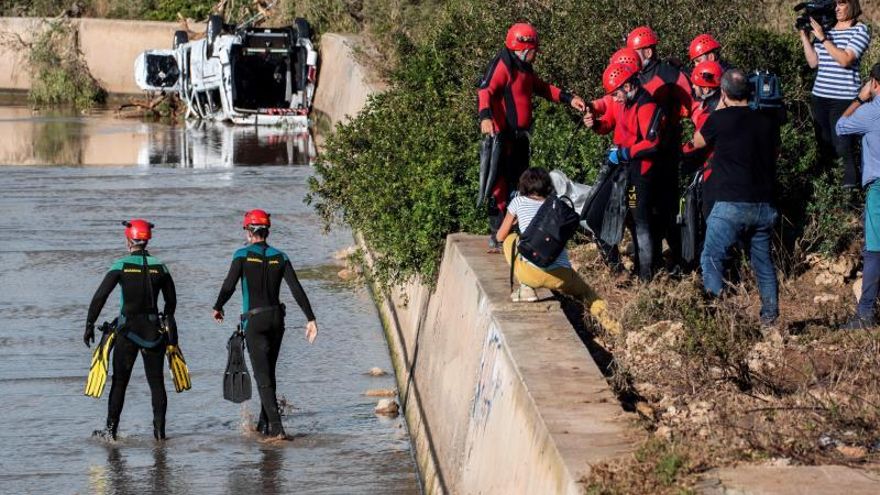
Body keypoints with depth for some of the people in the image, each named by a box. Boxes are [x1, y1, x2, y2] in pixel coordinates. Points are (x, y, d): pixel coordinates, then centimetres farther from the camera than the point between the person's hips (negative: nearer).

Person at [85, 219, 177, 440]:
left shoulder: (122, 265, -6)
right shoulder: (159, 267, 2)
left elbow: (100, 296, -10)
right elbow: (171, 301, 11)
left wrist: (89, 325, -5)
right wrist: (167, 324, 25)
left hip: (128, 329, -2)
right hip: (153, 330, 2)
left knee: (120, 381, 7)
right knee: (156, 381, 8)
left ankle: (111, 429, 9)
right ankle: (159, 429, 5)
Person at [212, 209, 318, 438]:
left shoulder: (243, 255, -7)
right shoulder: (280, 257, 5)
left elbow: (229, 286, -11)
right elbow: (297, 290, -2)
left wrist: (217, 308, 7)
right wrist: (311, 319, -2)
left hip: (254, 320, -5)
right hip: (276, 319, 5)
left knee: (263, 376, -6)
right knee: (269, 373, 18)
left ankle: (276, 427, -17)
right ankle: (264, 424, 24)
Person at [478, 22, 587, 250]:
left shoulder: (524, 67, 16)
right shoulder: (502, 65, -14)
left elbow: (542, 88, 26)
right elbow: (485, 91, -25)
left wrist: (568, 99, 14)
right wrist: (485, 117, -42)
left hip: (519, 136, 10)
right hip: (502, 136, -10)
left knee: (520, 185, 17)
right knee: (501, 184, -7)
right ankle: (497, 233, -3)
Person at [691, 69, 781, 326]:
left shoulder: (720, 119, -8)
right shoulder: (767, 121, 4)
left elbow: (698, 142, 10)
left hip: (730, 205, -5)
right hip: (764, 204, 5)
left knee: (712, 259, 1)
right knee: (763, 261, 17)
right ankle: (770, 316, 19)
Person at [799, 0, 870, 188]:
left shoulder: (860, 30, -4)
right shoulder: (825, 28, 13)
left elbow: (845, 60, -17)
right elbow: (813, 62, 10)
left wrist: (822, 37, -17)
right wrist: (805, 37, 2)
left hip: (845, 98, -6)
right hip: (821, 96, 6)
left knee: (845, 147, -9)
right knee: (824, 145, 10)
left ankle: (851, 185, -3)